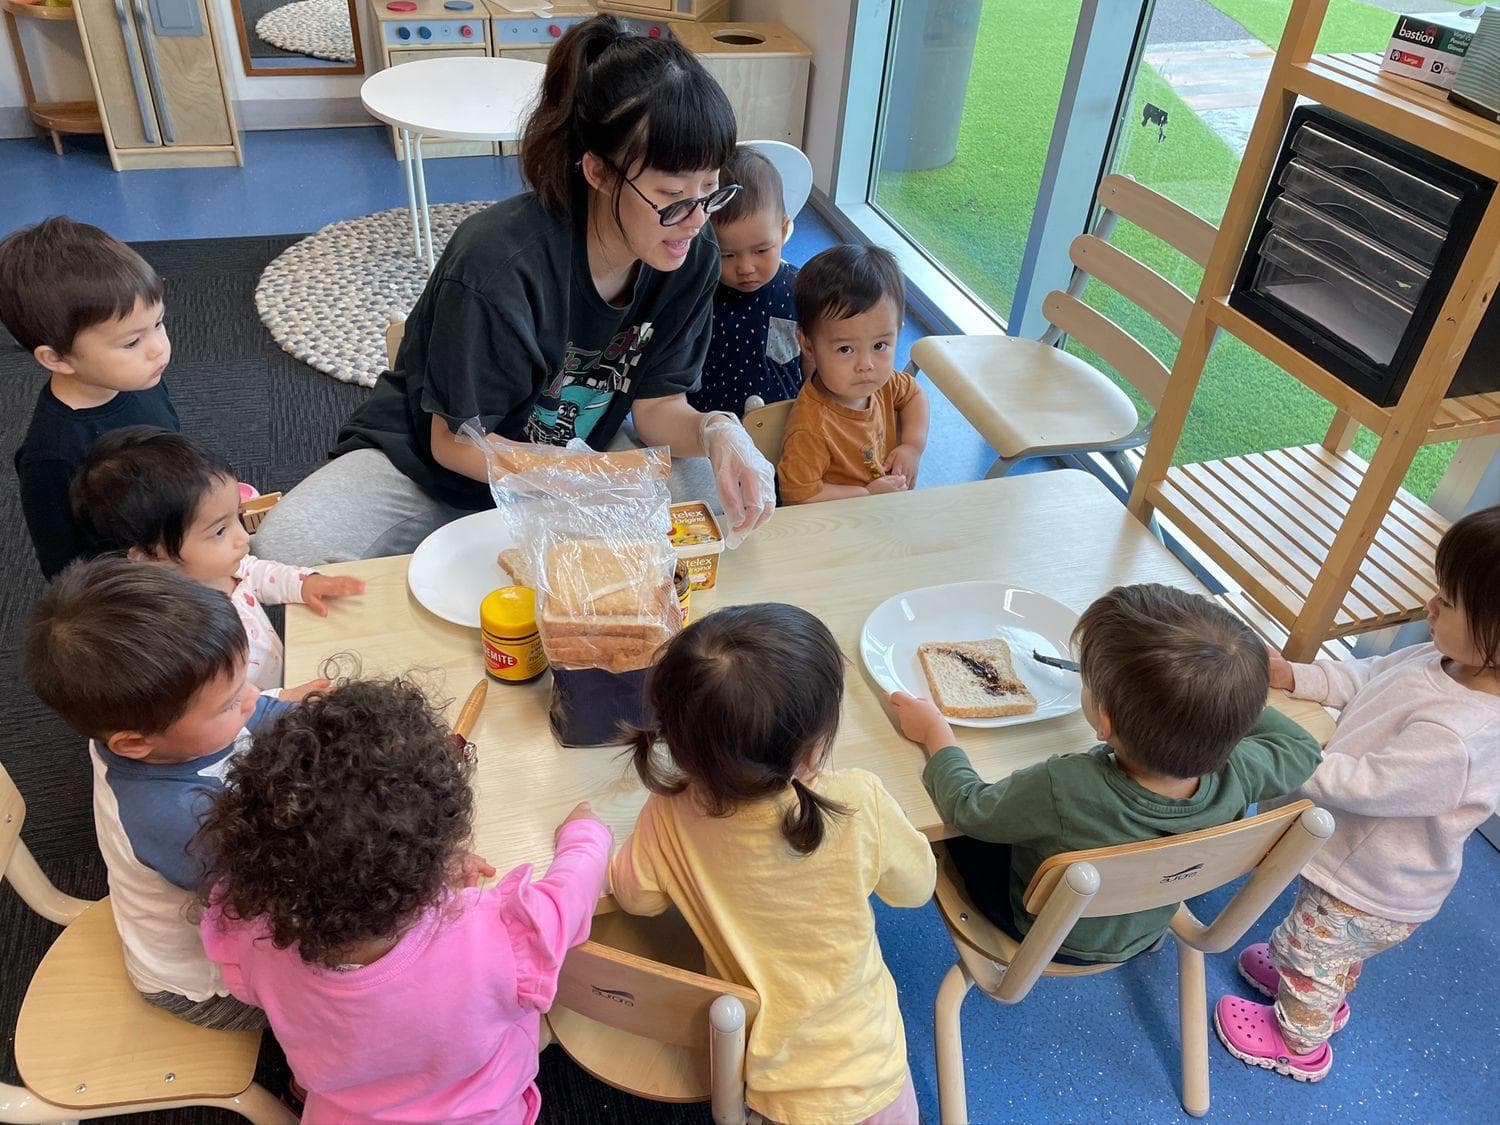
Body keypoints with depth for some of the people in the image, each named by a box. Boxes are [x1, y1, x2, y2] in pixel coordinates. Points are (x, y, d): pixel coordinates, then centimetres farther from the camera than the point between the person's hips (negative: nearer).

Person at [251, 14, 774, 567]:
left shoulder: (692, 257, -14)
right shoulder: (499, 262, -31)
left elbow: (658, 405, -6)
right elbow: (456, 442, -20)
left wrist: (716, 431, -30)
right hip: (426, 466, -4)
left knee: (741, 495, -14)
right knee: (286, 546, -29)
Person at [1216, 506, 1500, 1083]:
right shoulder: (1451, 657, -17)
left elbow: (1364, 785, -35)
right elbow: (1371, 675, -1)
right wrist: (1294, 678, -11)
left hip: (1370, 895, -8)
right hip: (1365, 862, 8)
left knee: (1309, 953, 22)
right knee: (1332, 947, 36)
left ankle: (1298, 1042, 52)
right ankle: (1322, 995, 67)